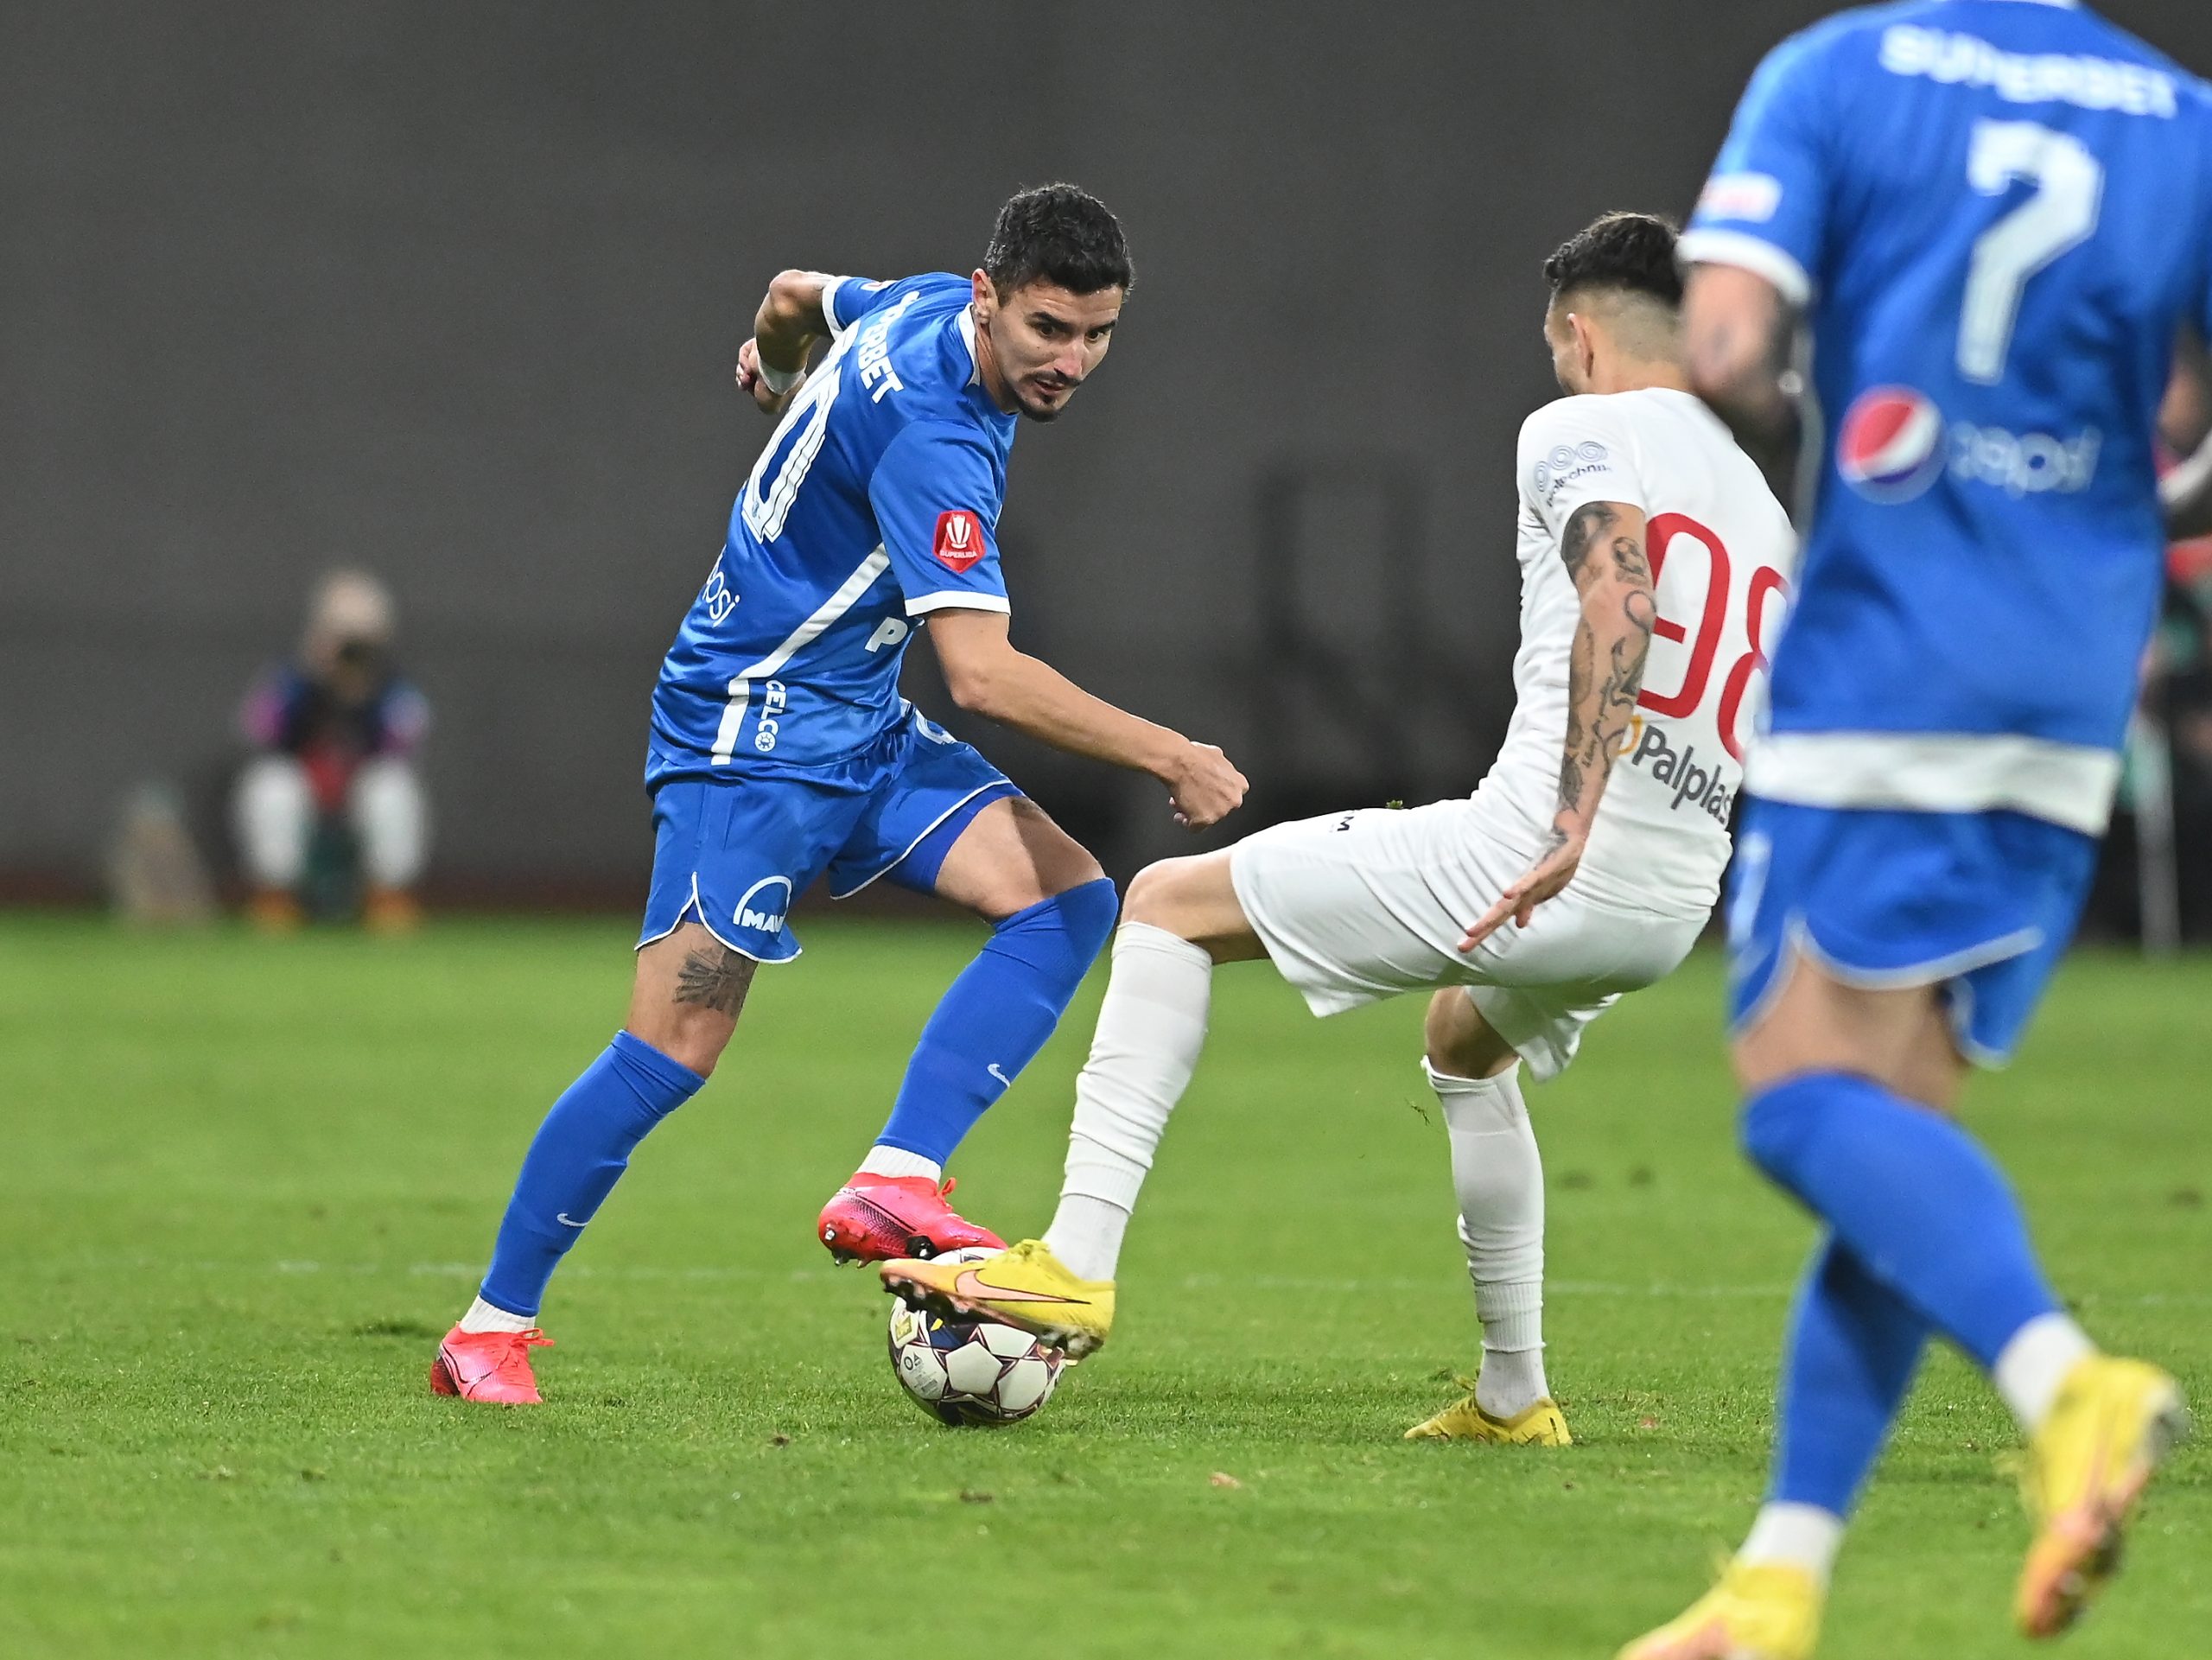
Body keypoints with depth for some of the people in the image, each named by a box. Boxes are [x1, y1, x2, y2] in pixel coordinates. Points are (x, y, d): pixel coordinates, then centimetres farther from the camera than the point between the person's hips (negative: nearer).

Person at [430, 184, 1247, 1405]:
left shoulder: (926, 310, 1)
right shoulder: (932, 431, -27)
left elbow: (796, 295, 24)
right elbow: (982, 674, -31)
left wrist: (773, 362, 47)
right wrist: (1168, 758, -25)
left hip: (859, 731, 10)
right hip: (752, 736, -10)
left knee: (1068, 898, -8)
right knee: (675, 1048, -14)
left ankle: (893, 1187, -14)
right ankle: (492, 1328, -2)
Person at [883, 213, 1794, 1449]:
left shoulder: (1578, 432, 0)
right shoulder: (1765, 499, 23)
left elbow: (1619, 597, -20)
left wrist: (1572, 829, -28)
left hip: (1536, 860, -8)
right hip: (1673, 916, 8)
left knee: (1171, 905, 5)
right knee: (1468, 1037, 40)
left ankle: (1078, 1264, -7)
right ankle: (1515, 1395, 38)